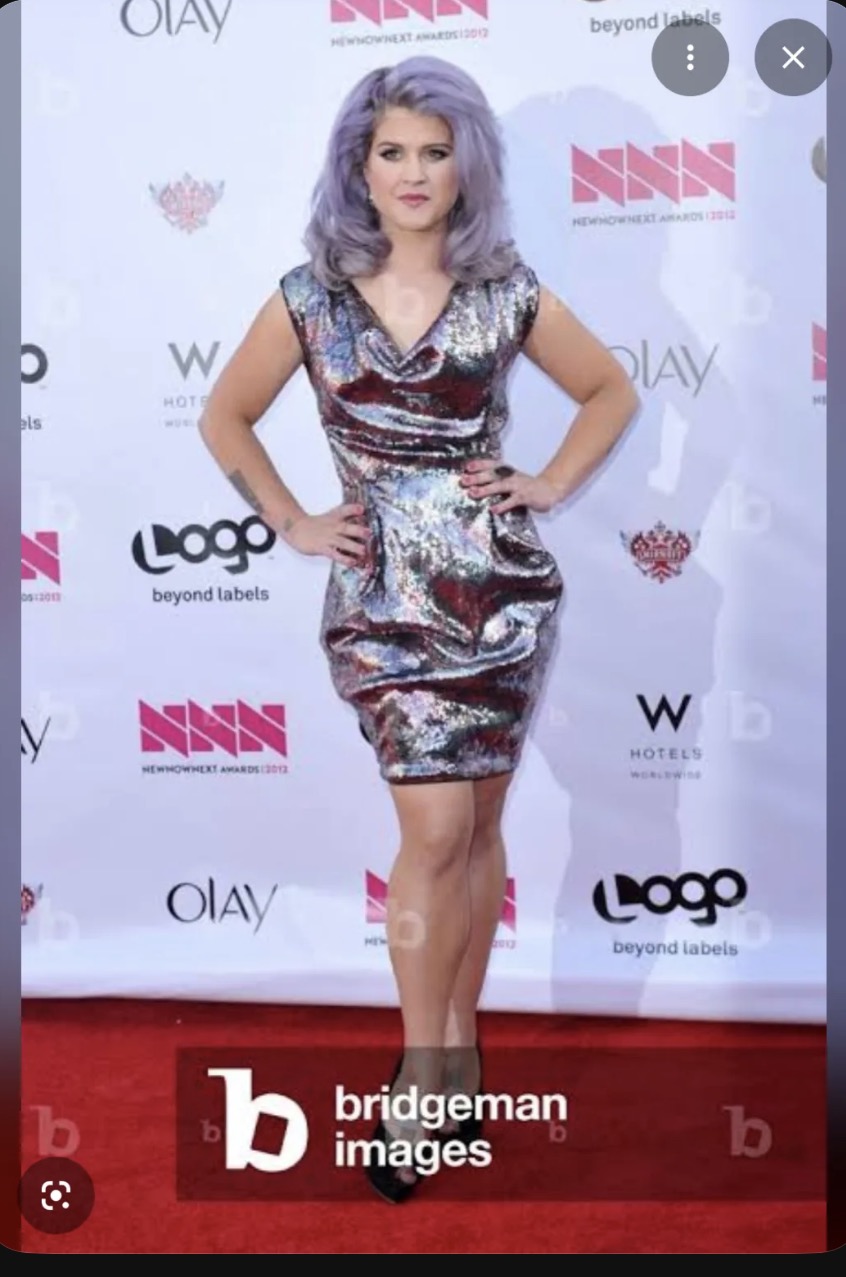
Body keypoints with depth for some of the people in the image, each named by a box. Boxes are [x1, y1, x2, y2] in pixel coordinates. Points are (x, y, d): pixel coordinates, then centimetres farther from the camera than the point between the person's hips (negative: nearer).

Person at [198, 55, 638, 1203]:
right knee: (437, 828, -6)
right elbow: (225, 418, 11)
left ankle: (459, 1043, 28)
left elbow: (612, 391, 15)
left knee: (479, 826, 9)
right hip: (386, 592, -1)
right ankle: (424, 1076, 11)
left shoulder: (507, 292, 3)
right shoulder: (311, 296, 1)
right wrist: (293, 523, 4)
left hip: (500, 582, 2)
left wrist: (549, 487, 3)